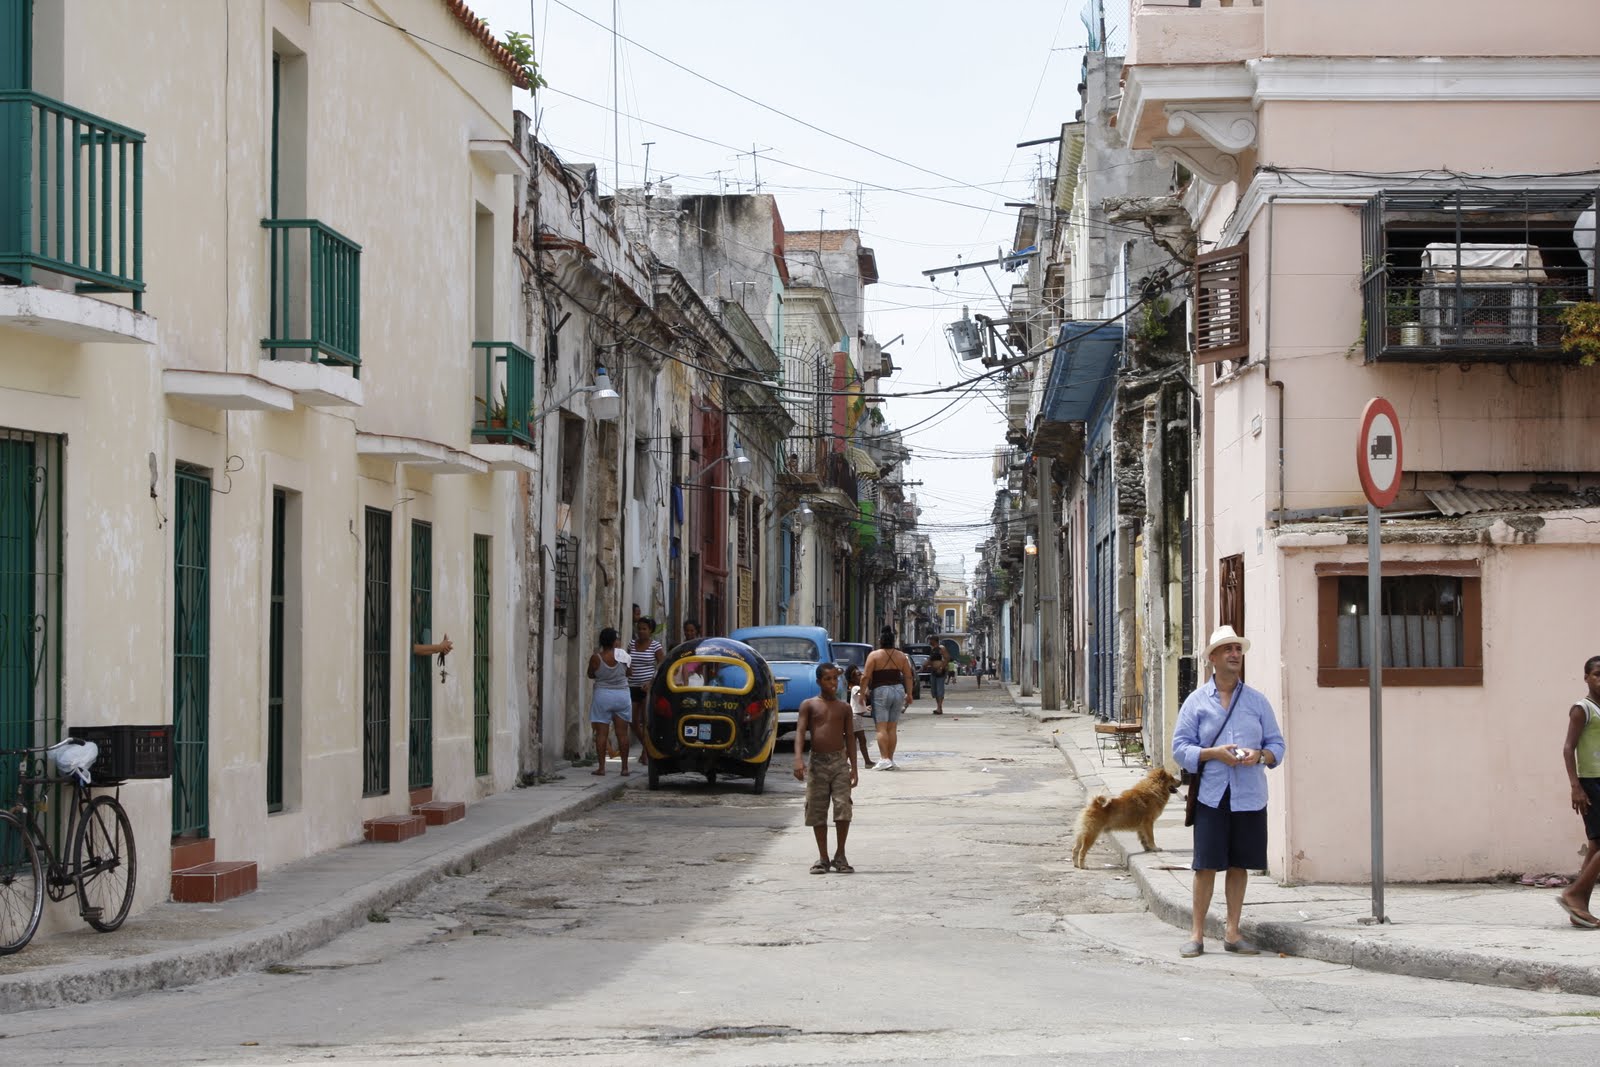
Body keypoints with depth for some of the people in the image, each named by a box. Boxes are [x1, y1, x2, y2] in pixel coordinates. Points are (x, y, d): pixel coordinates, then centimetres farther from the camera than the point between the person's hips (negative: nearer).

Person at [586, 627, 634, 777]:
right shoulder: (622, 655, -7)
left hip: (602, 695, -2)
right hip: (622, 694, 2)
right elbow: (628, 672, 6)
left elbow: (591, 675, 4)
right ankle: (625, 767, 8)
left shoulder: (596, 657, -11)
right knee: (622, 733, 6)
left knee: (601, 733, 1)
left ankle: (601, 767, -3)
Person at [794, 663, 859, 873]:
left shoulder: (844, 708, 11)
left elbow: (849, 739, 13)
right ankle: (823, 858, 13)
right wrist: (798, 758, -19)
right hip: (817, 763, -1)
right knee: (817, 812, 3)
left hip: (840, 762, 1)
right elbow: (800, 732, -5)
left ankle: (840, 856, 1)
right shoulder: (809, 705, 4)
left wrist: (853, 767, 6)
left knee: (843, 807, -11)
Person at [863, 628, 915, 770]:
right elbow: (908, 677, 6)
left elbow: (866, 677, -10)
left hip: (880, 691, -4)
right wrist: (909, 694, 13)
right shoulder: (901, 656, 5)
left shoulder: (874, 655, -6)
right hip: (898, 690, 4)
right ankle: (890, 758, 11)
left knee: (881, 728, -4)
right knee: (892, 728, 9)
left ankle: (884, 758, -13)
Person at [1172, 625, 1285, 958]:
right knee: (1206, 865, -4)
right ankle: (1197, 933, 4)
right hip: (1211, 796, -2)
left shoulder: (1257, 701, 11)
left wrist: (1259, 755, -10)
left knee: (1239, 865, 6)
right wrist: (1213, 753, -13)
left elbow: (1277, 744, 12)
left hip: (1249, 796, 2)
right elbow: (1180, 747, 2)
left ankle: (1232, 931, 16)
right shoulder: (1196, 701, 6)